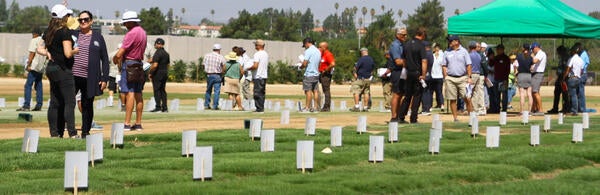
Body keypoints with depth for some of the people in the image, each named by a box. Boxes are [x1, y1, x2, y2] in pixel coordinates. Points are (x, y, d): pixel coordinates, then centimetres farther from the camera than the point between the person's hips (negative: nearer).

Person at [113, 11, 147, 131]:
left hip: (129, 63, -9)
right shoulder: (142, 32, 13)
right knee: (138, 94, 9)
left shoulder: (132, 33, -16)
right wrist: (120, 57, 10)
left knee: (129, 93, -11)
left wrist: (115, 59, 3)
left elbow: (120, 53, -17)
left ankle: (127, 124, -13)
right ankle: (138, 124, 11)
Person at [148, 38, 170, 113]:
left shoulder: (157, 53, -15)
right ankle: (165, 108, 9)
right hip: (164, 74, 8)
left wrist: (150, 73, -12)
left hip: (157, 73, -8)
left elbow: (155, 65, -21)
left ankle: (158, 107, -9)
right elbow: (168, 64, 19)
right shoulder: (166, 53, 13)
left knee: (157, 90, -5)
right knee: (163, 90, 11)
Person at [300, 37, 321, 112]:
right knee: (315, 91, 7)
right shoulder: (318, 51, 12)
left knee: (308, 91, -5)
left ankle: (307, 107, -4)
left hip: (309, 74, -7)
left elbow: (305, 63, -17)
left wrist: (301, 66, 3)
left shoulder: (308, 51, -13)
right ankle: (315, 107, 8)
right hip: (316, 74, 7)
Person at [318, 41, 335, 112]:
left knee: (326, 91, -8)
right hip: (322, 74, 10)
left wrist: (326, 70, -19)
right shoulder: (322, 54, 16)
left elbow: (333, 64, -27)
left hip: (326, 75, -10)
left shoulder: (328, 54, -14)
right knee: (325, 91, 11)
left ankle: (327, 107, -7)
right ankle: (326, 107, 15)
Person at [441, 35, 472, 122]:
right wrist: (445, 77, 2)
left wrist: (469, 77, -5)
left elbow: (468, 65, 3)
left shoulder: (463, 51, 5)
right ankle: (455, 117, 6)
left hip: (462, 78, -2)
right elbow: (444, 65, 12)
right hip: (450, 78, 2)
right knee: (452, 99, 2)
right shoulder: (448, 52, 11)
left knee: (467, 98, -8)